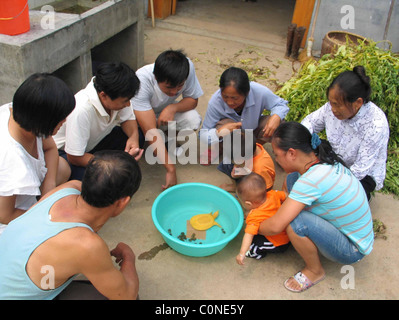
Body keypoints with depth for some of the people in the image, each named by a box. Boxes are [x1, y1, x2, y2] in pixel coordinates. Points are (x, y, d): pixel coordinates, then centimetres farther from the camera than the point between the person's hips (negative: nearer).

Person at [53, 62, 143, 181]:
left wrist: (134, 136, -24)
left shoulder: (117, 94, -21)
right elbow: (74, 157, -32)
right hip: (65, 152, -7)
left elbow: (128, 118, -1)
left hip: (95, 141, 7)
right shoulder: (81, 110, -40)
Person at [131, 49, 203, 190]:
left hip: (166, 112, 3)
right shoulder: (141, 82, -38)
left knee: (193, 119, -28)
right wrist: (171, 169, -44)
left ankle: (168, 141, 2)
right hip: (140, 116, -2)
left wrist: (173, 108, -35)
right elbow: (150, 130, -40)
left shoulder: (187, 67, -28)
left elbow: (193, 100, -11)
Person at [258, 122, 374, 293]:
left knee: (295, 222, -33)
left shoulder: (311, 181, -34)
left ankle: (315, 271, -3)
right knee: (293, 177, 1)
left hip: (352, 251, -8)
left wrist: (255, 227, -9)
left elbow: (275, 226, -29)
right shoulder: (322, 161, -8)